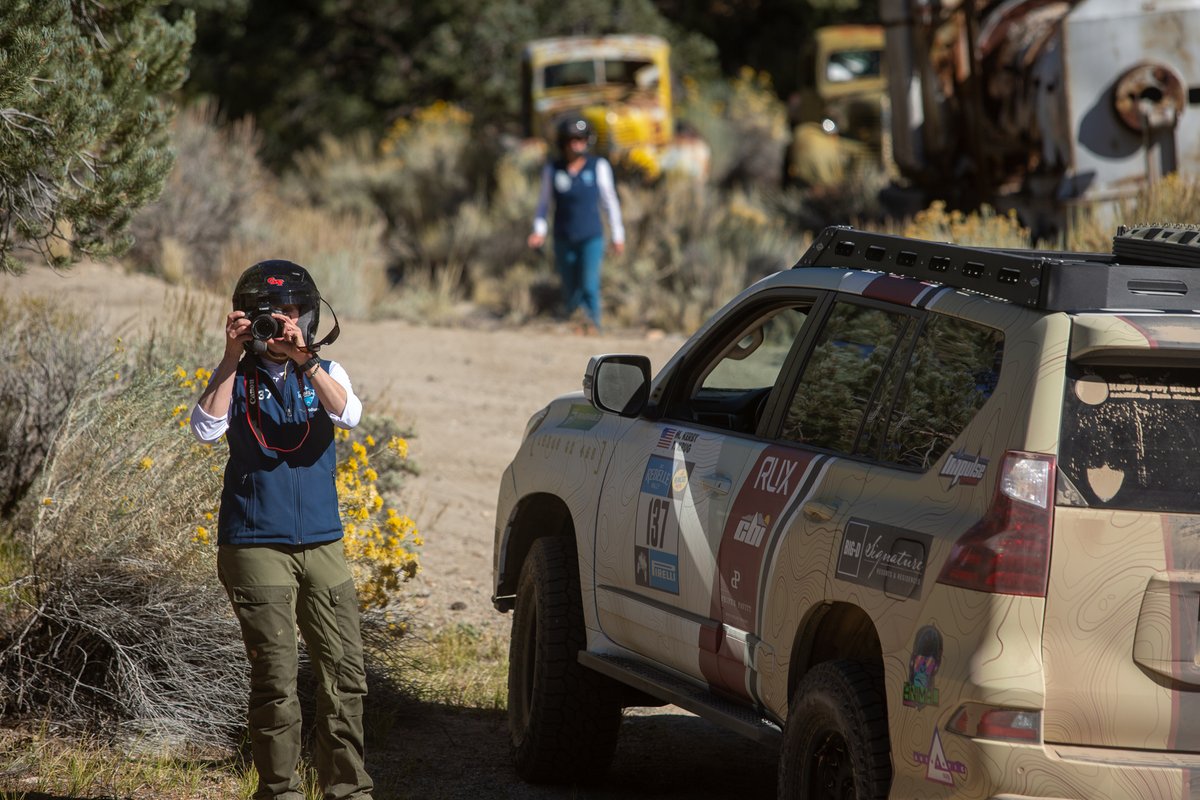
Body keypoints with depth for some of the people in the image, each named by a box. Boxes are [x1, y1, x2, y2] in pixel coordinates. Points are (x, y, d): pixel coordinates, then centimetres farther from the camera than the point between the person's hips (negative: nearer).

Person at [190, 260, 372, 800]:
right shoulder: (237, 380, 5)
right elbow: (207, 427, -14)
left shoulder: (323, 374, 10)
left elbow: (347, 414, -11)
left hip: (322, 545, 3)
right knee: (275, 678, -4)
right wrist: (232, 356, -16)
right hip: (257, 547, -3)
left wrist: (303, 358, -21)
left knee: (344, 672, 0)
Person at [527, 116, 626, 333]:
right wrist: (539, 231, -1)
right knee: (571, 292, 6)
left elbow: (610, 201, 7)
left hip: (591, 238, -2)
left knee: (589, 286, -16)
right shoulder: (552, 169, 2)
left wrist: (618, 235, 10)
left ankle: (593, 328, -15)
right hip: (564, 240, 2)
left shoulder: (598, 166, 0)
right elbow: (543, 202, 12)